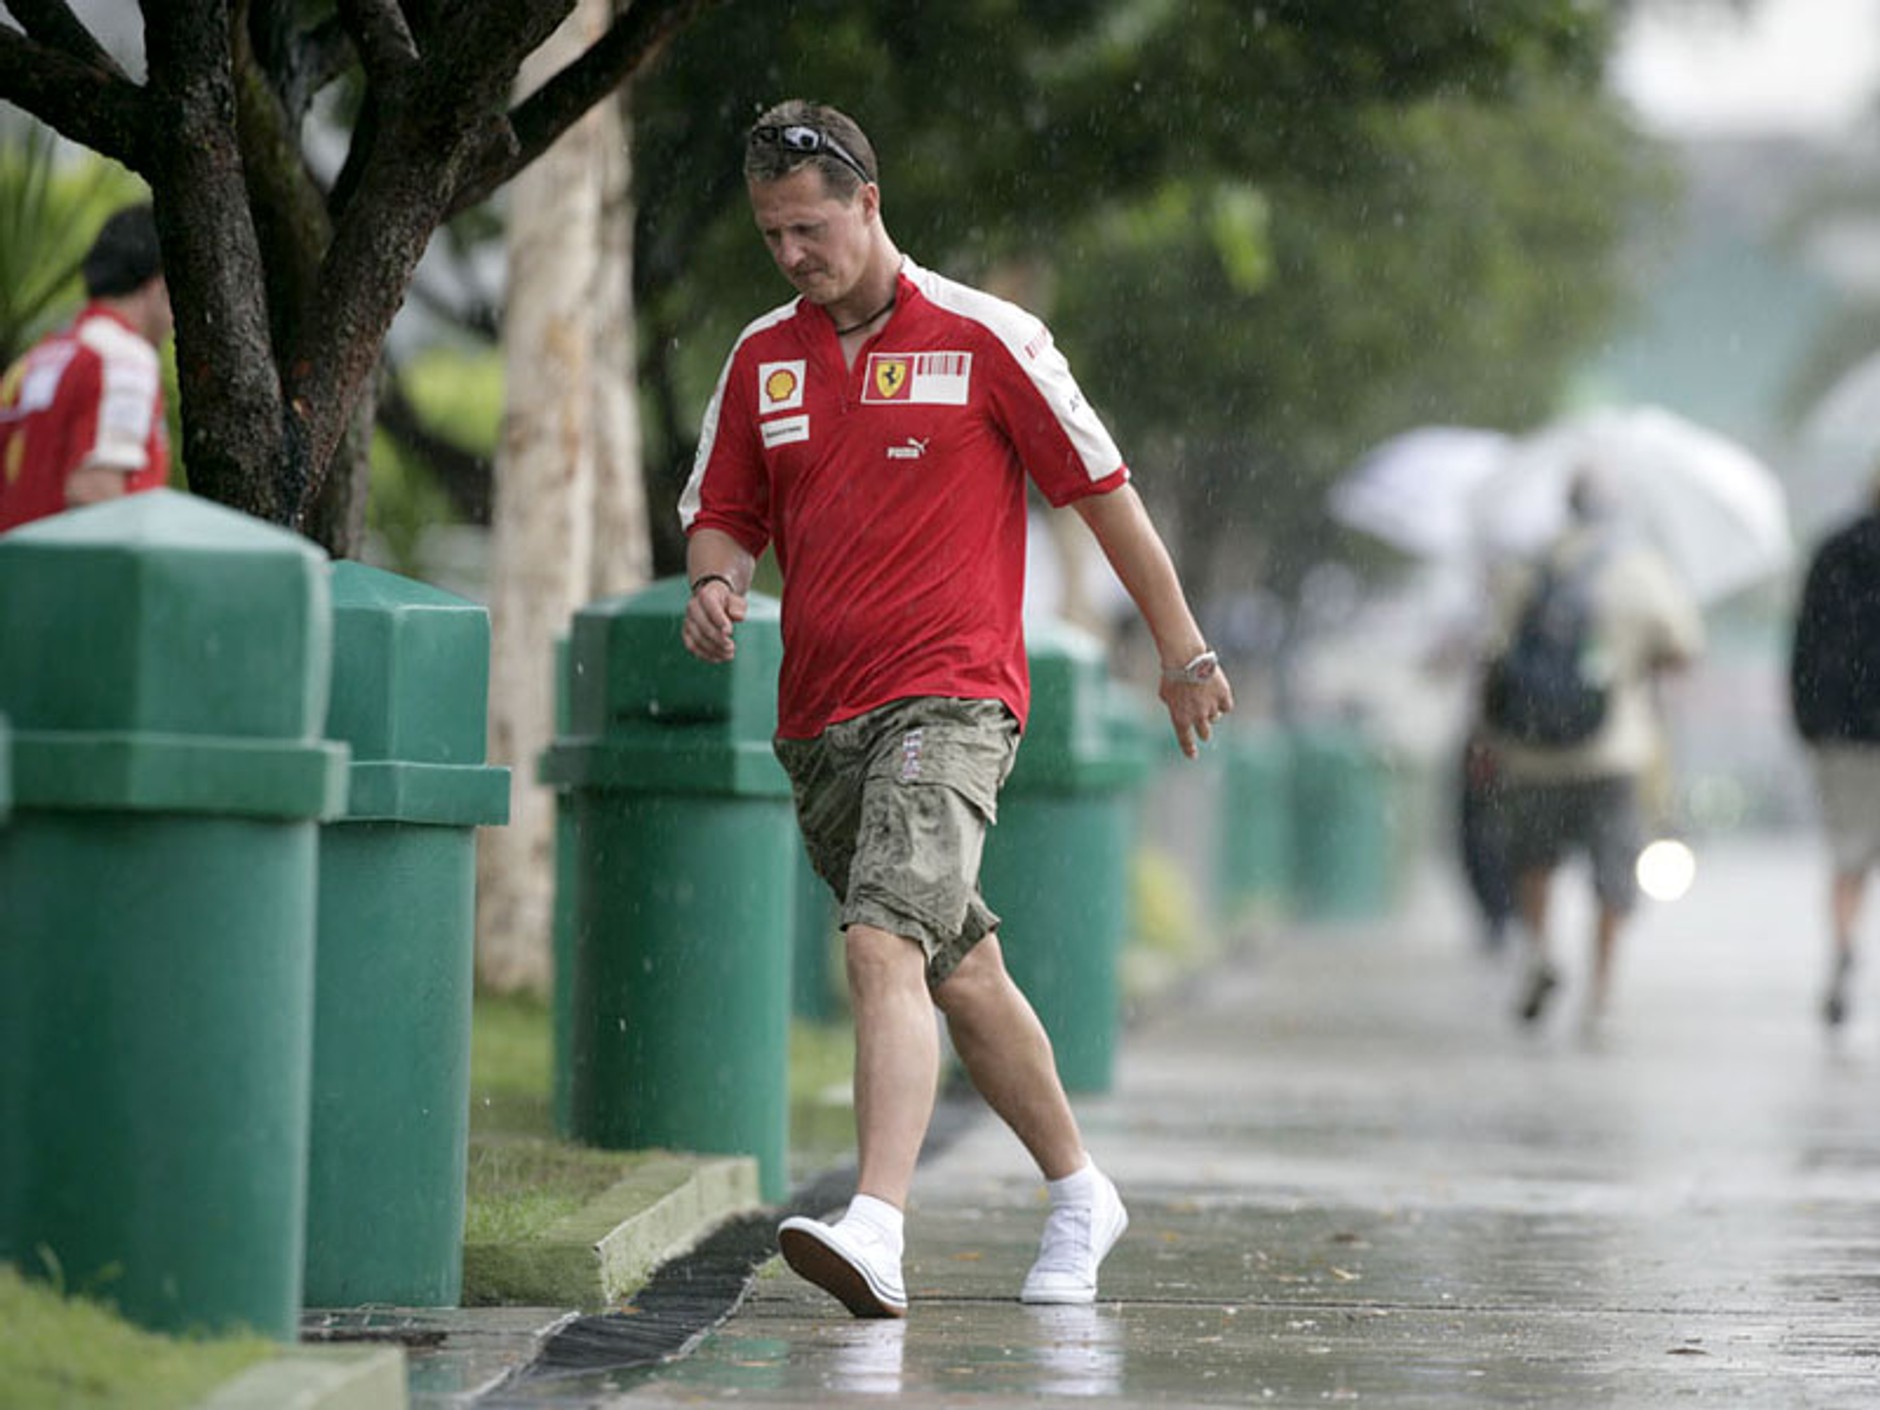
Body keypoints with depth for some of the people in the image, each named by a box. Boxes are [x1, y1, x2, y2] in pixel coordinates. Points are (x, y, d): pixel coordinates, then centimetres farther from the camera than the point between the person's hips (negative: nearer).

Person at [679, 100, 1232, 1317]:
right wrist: (717, 582, -8)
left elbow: (1103, 489, 2)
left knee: (885, 943, -25)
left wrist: (1184, 652, 6)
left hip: (951, 700, -6)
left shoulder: (985, 339, -4)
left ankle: (876, 1229, -37)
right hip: (820, 716, 6)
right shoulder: (762, 358, 9)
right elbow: (722, 515, 17)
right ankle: (1079, 1196, 33)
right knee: (961, 973, 15)